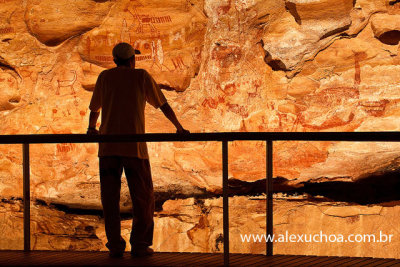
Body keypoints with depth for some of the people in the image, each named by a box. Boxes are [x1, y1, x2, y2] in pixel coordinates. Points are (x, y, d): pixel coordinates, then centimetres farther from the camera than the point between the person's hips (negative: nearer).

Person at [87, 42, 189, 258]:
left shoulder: (105, 76, 11)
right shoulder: (142, 76, 6)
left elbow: (94, 108, 22)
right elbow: (163, 105, 12)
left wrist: (92, 128, 41)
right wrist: (179, 128, 24)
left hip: (107, 145, 2)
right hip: (134, 145, -2)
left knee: (110, 197, 4)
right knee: (143, 196, 6)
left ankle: (115, 244, 2)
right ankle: (139, 244, 2)